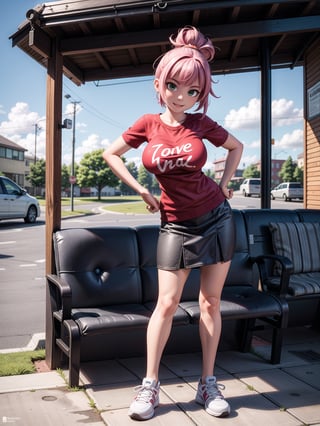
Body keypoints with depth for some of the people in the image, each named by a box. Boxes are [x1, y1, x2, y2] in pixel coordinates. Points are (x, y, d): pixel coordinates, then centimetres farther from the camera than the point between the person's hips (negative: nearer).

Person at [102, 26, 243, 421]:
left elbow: (236, 147, 15)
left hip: (215, 217, 1)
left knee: (211, 302, 5)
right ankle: (149, 385, 11)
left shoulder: (202, 123, -2)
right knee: (166, 303, -1)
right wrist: (141, 191, 2)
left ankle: (208, 384, 18)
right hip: (176, 224, 0)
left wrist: (224, 183, 7)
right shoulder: (148, 123, -2)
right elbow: (110, 154, 8)